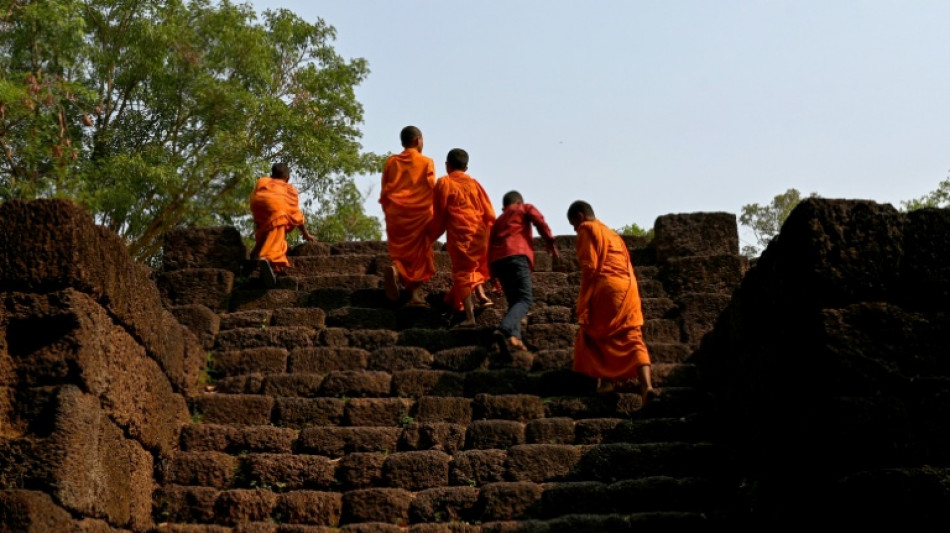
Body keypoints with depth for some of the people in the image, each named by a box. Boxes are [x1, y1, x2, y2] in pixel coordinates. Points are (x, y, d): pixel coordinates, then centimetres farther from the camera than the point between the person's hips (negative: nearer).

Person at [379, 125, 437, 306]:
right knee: (419, 254, 4)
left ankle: (395, 269, -23)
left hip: (396, 215, 3)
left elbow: (384, 193, 8)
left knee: (401, 252, 10)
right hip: (420, 215, -2)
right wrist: (434, 217, 7)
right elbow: (431, 191, -3)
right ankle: (416, 295, -6)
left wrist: (388, 213, 17)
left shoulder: (391, 162, 8)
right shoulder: (426, 162, 0)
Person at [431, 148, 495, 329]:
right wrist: (490, 237, 19)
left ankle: (469, 317, -9)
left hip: (459, 235, -4)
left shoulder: (444, 183, 2)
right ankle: (481, 295, 14)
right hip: (480, 234, 4)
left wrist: (432, 237, 14)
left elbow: (439, 215, 2)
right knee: (474, 265, 30)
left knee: (462, 272, -2)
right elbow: (489, 214, 11)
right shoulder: (474, 183, 13)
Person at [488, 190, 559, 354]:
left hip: (497, 260, 6)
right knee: (524, 299, -13)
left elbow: (490, 245, 25)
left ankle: (513, 335, -12)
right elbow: (539, 220, 0)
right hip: (516, 255, -6)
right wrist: (550, 242, 1)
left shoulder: (498, 221, 34)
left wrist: (494, 274, 23)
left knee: (514, 300, 11)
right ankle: (504, 329, -37)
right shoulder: (525, 208, 21)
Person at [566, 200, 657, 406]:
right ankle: (646, 385, -19)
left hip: (605, 288, -7)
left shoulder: (587, 229, 4)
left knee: (592, 335, 11)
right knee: (633, 338, -2)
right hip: (628, 288, 7)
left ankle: (606, 380, 7)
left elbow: (589, 266, -8)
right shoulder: (611, 233, 28)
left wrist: (583, 302, -6)